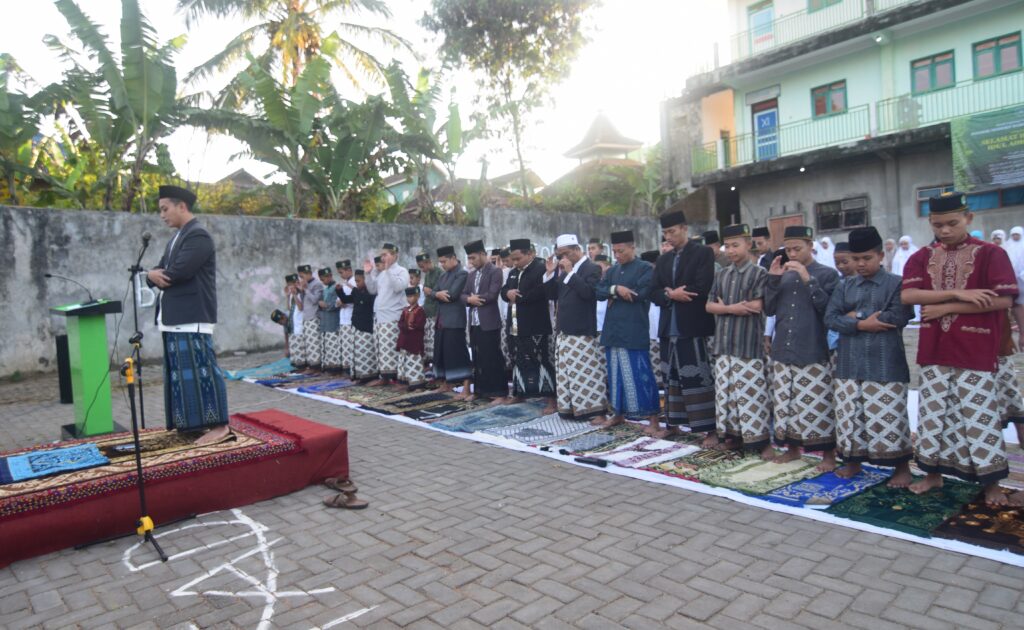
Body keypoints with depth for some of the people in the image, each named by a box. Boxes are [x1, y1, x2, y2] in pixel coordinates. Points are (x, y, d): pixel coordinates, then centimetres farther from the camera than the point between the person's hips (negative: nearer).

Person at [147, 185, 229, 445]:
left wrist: (156, 275, -1)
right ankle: (193, 423, 23)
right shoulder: (176, 238, 20)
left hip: (192, 319, -10)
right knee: (183, 372, 14)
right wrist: (154, 275, -8)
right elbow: (159, 272, 16)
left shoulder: (198, 236, -12)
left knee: (200, 370, -9)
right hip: (174, 319, 10)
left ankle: (219, 426, -4)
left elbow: (177, 272, -21)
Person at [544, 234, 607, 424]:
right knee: (566, 371, 11)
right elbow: (552, 295, 12)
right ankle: (572, 408, 20)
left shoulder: (592, 268, -7)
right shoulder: (563, 270, 15)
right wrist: (551, 272, 0)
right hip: (564, 331, 8)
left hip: (582, 331, -8)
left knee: (586, 371, -7)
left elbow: (589, 292, -23)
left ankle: (596, 411, -2)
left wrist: (570, 272, -18)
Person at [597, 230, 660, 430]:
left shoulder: (645, 268, -2)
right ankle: (618, 413, 25)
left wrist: (614, 294, -5)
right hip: (613, 330, 6)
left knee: (639, 374, -5)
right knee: (615, 374, 12)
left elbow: (640, 293, -16)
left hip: (634, 331, -6)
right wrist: (615, 289, -16)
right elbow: (599, 292, 4)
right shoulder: (612, 270, 16)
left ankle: (653, 418, 2)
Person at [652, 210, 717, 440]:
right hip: (668, 328, 6)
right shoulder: (664, 260, 16)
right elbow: (655, 293, 8)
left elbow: (702, 289, -16)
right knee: (672, 378, 13)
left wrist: (672, 293, -7)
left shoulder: (703, 253, -3)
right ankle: (673, 423, 22)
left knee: (698, 378, -5)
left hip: (693, 328, -6)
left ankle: (710, 428, 1)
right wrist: (671, 296, -12)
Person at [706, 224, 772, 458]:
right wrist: (733, 308, -8)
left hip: (749, 346, -6)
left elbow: (757, 306, -14)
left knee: (750, 394, -5)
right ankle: (732, 435, 22)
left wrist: (725, 307, -4)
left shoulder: (759, 273, -4)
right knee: (725, 392, 11)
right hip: (723, 344, 6)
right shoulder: (721, 275, 13)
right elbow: (709, 305, 9)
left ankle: (761, 440, 3)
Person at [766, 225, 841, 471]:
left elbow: (828, 309, -10)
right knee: (785, 402, 11)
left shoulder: (827, 274, 0)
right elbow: (769, 309, 9)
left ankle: (828, 454, 11)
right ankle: (793, 448, 25)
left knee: (816, 404, -4)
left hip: (813, 353, -5)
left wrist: (809, 280, -17)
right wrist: (772, 280, -3)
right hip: (783, 351, 5)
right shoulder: (784, 275, 11)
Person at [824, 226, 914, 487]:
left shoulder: (896, 284, -1)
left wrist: (856, 315, -7)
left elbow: (898, 317, -15)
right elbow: (830, 318, 1)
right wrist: (861, 325, -14)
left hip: (885, 364, -4)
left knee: (887, 418, 0)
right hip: (849, 363, 4)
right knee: (849, 415, 10)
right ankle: (853, 462, 26)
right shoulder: (844, 286, 11)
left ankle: (902, 467, 17)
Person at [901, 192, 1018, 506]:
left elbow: (1003, 299, -13)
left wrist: (944, 308, -12)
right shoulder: (921, 258, 7)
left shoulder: (991, 254, -3)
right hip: (933, 351, 4)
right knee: (933, 413, 11)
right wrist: (958, 293, -17)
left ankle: (991, 482, 18)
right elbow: (907, 295, -8)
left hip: (976, 352, -3)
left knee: (979, 416, 2)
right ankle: (934, 473, 25)